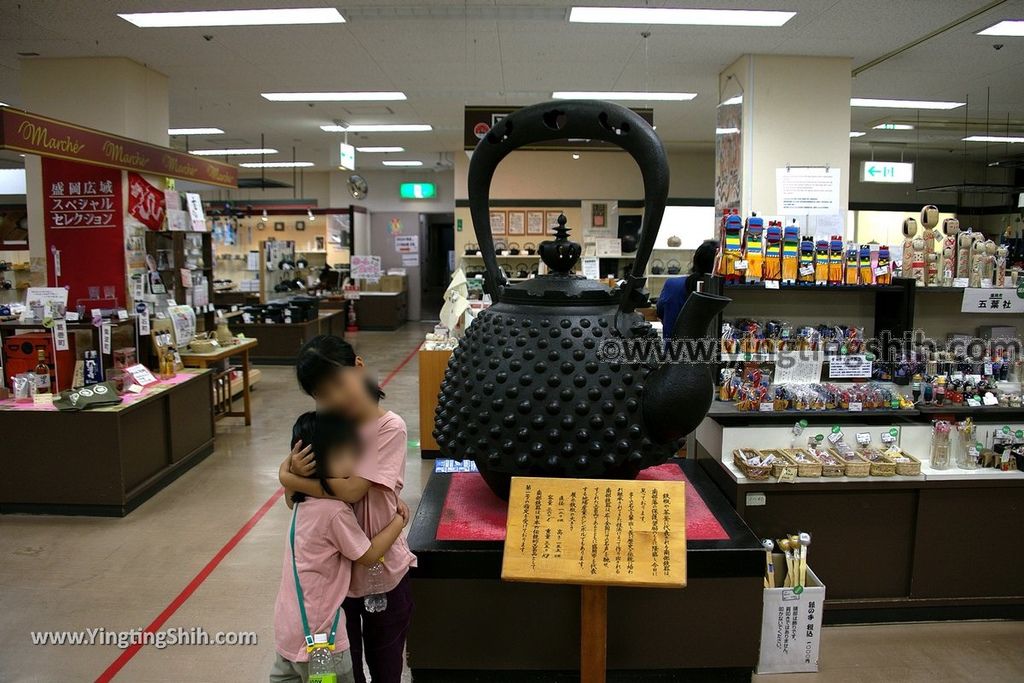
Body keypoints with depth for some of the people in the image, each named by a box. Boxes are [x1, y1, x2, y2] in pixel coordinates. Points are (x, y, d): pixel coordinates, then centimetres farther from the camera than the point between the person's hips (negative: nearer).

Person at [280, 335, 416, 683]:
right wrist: (293, 470, -24)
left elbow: (350, 490, -26)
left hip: (382, 572, -3)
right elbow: (287, 475, -2)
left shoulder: (389, 428, -20)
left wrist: (295, 476, -19)